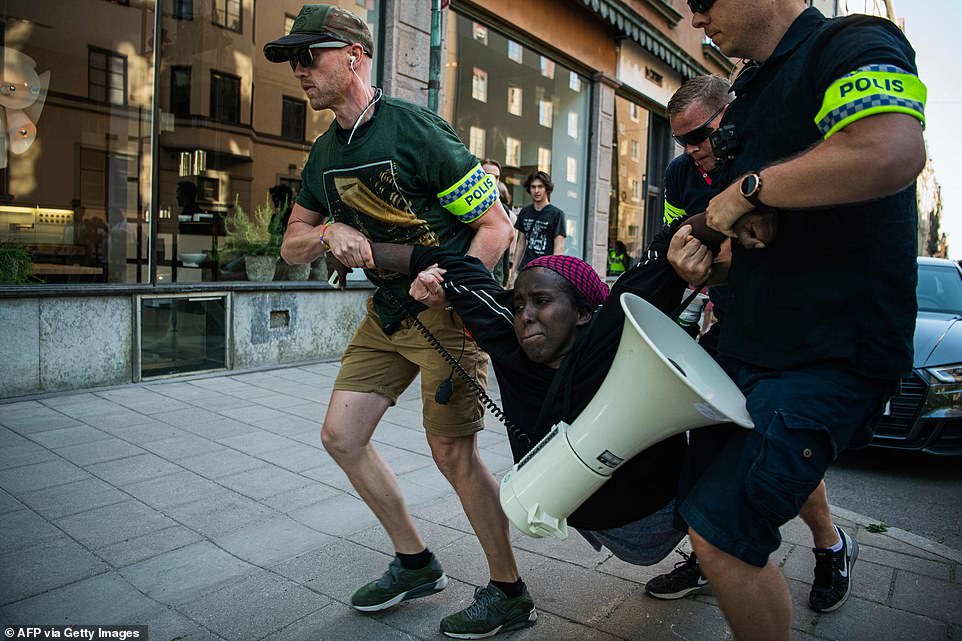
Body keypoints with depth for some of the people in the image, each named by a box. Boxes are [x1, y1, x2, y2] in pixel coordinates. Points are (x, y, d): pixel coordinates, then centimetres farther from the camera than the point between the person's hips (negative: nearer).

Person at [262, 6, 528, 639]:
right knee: (341, 435, 7)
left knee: (453, 451, -8)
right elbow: (292, 246, 12)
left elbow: (496, 224, -15)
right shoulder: (325, 153, 9)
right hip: (387, 308, 8)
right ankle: (416, 563, 24)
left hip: (449, 306, -8)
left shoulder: (415, 128, -15)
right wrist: (329, 232, -10)